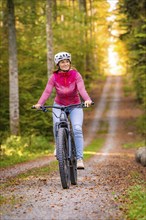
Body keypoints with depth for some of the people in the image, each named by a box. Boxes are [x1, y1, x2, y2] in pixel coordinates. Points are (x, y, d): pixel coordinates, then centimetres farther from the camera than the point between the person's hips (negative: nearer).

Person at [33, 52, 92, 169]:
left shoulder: (75, 75, -12)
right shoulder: (54, 77, -9)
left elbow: (82, 89, -25)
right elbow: (47, 91, -18)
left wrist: (87, 100, -45)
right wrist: (39, 103, -35)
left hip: (75, 106, -1)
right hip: (59, 105, 1)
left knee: (77, 128, -21)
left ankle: (79, 158, -18)